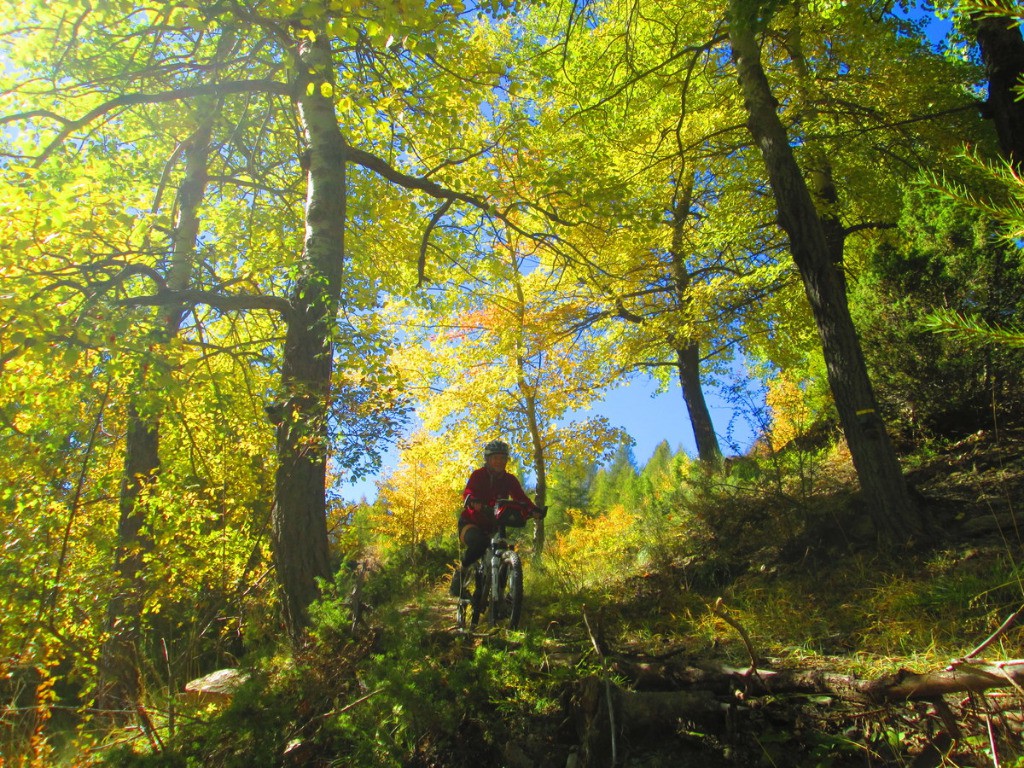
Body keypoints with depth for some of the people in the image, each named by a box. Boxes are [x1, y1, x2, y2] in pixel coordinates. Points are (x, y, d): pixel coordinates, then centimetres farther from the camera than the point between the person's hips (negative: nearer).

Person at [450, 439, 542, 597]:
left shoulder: (509, 479, 2)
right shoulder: (478, 475, -9)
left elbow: (521, 497, -12)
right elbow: (467, 492, -27)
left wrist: (534, 509, -33)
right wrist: (472, 501, -51)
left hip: (493, 526, 5)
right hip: (470, 523, -5)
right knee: (479, 542, -36)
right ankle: (461, 572, -11)